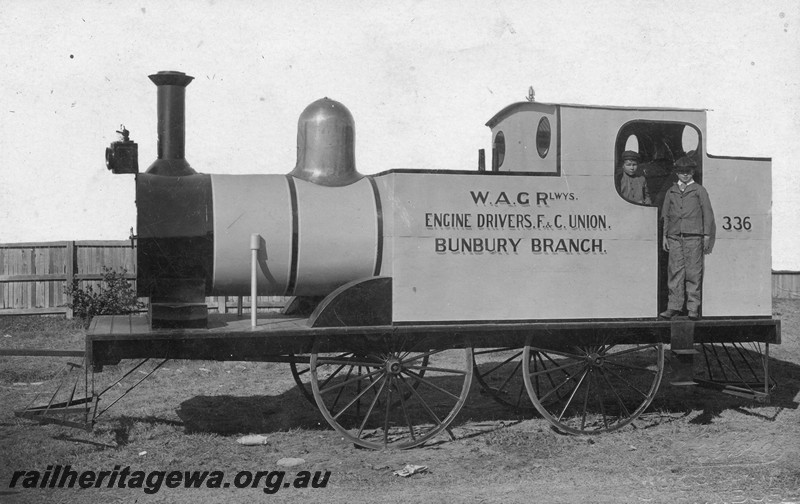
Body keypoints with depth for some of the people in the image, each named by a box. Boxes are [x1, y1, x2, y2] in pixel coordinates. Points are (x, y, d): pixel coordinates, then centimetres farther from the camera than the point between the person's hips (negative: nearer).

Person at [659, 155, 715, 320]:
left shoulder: (699, 190, 9)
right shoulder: (671, 191, 17)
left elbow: (707, 213, 7)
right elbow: (665, 214, 18)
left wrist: (707, 236, 0)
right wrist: (664, 235, 10)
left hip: (693, 236, -2)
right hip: (674, 237, 3)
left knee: (693, 272, -5)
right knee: (675, 271, -2)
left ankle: (694, 308, -1)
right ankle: (674, 306, 0)